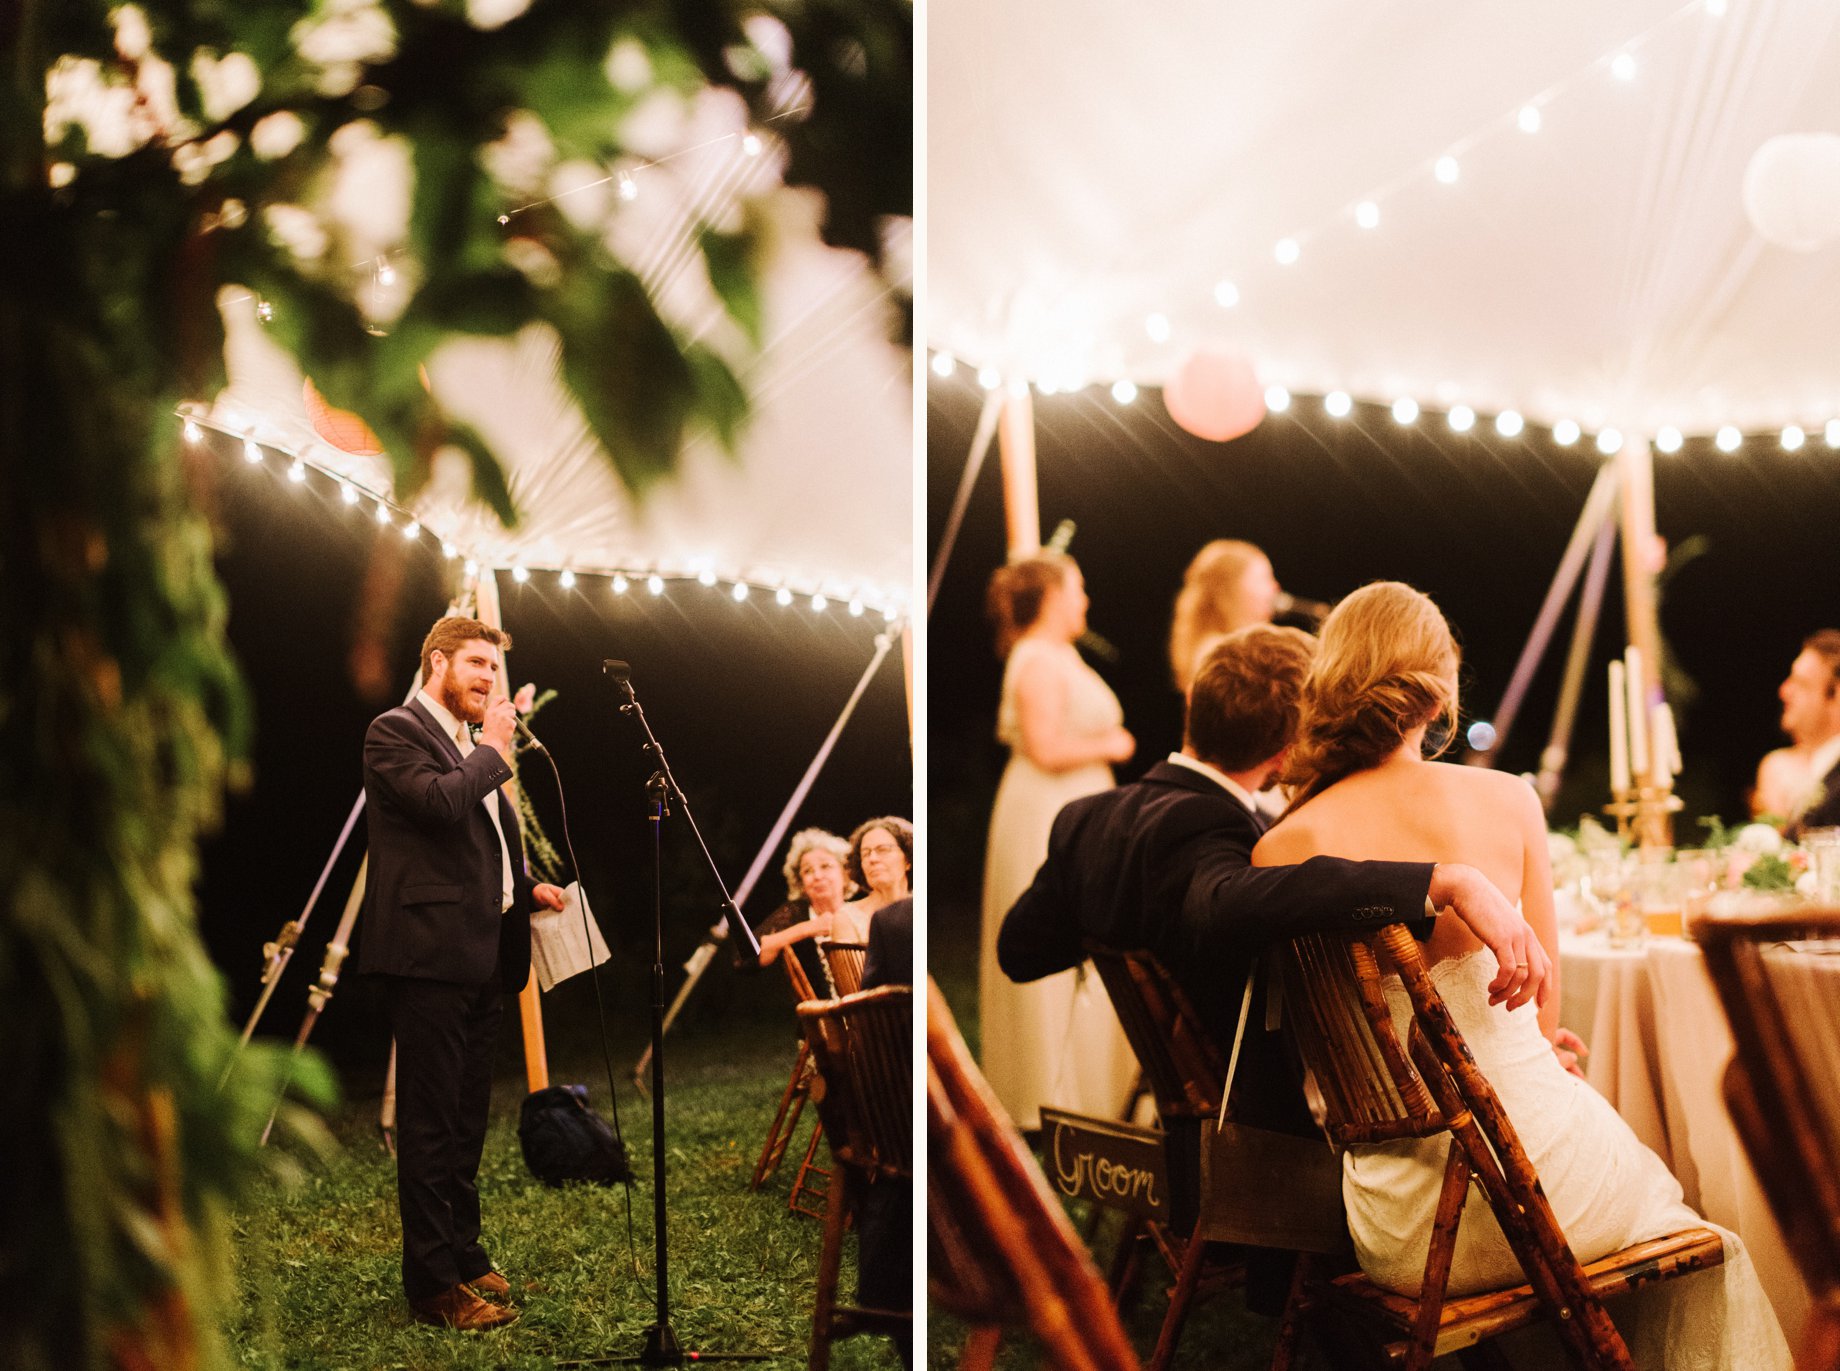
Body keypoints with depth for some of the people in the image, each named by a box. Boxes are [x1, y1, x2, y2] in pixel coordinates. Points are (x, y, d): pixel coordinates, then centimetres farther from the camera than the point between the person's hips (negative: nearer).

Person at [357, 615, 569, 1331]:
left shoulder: (473, 748, 21)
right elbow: (441, 803, -24)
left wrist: (527, 888, 14)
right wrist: (494, 750, -10)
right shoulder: (396, 731, -6)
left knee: (466, 1119, 17)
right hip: (431, 954, -9)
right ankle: (433, 1282, 1)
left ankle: (462, 1253, 28)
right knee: (430, 1123, -4)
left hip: (482, 957, 9)